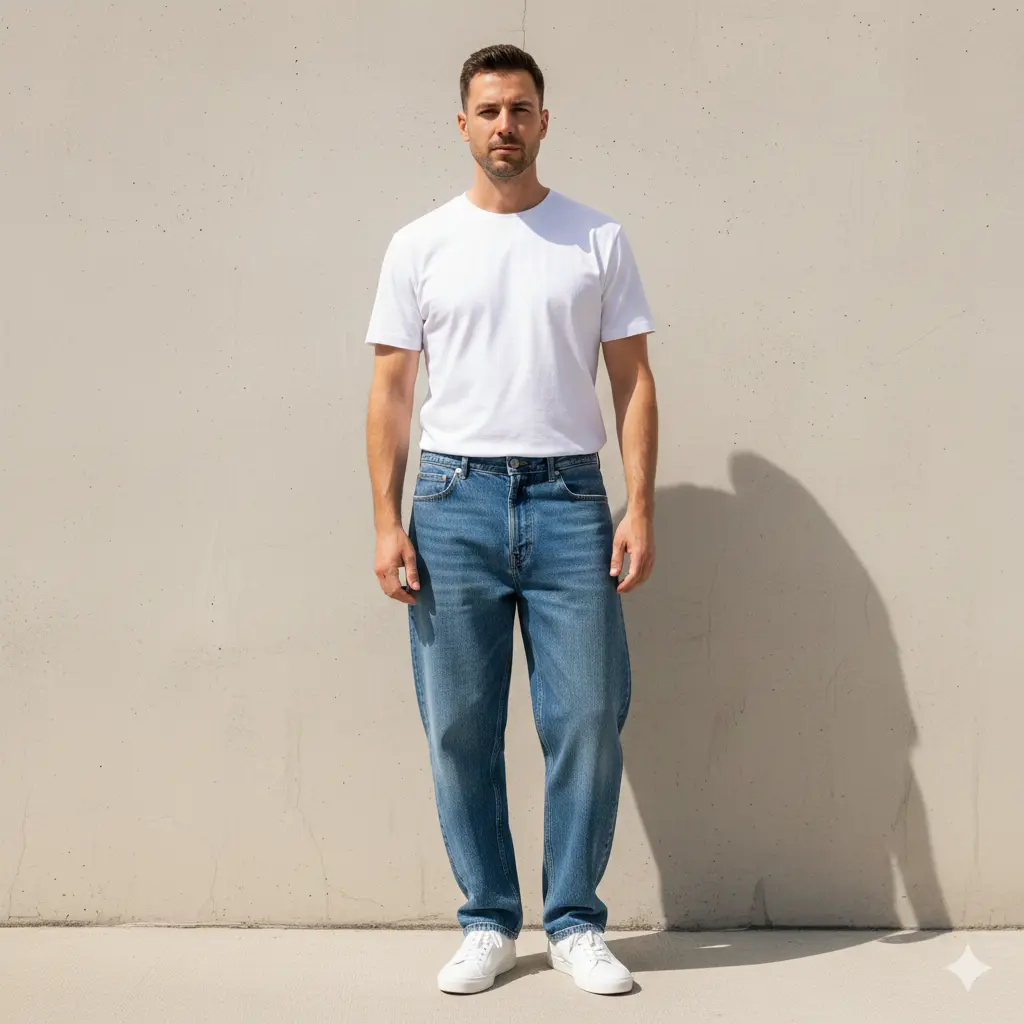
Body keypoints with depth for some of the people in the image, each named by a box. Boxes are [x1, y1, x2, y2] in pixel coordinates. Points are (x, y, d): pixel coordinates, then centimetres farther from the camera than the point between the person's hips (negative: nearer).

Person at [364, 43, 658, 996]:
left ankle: (575, 924, 16)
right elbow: (390, 390, 5)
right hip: (455, 499, 0)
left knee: (587, 718, 1)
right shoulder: (420, 245, 6)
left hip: (569, 498, 0)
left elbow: (632, 379, 5)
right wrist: (386, 522, -3)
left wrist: (640, 506, -5)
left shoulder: (598, 239, 6)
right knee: (461, 728, 5)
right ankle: (487, 923, 19)